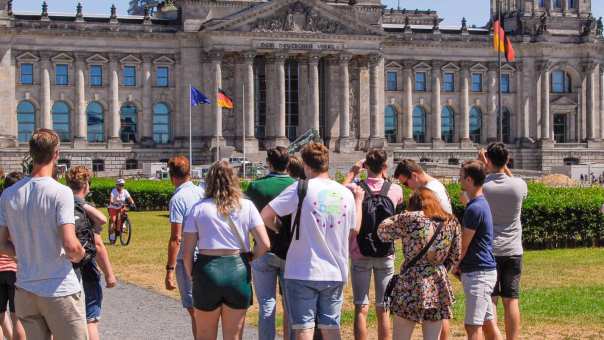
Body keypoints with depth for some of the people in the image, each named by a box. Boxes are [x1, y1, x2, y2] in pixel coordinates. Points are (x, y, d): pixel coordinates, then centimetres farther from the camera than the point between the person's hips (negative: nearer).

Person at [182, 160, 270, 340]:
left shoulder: (199, 209, 1)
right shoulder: (246, 206, 2)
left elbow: (187, 252, -2)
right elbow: (265, 244, -6)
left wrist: (192, 275, 12)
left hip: (208, 270, -1)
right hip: (238, 271, 1)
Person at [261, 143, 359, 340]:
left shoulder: (300, 189, -11)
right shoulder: (346, 193, 3)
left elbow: (265, 215, -13)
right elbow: (353, 230, 15)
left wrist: (280, 231, 6)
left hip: (303, 272, -4)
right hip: (335, 272, 4)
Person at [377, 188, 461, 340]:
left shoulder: (410, 219, -6)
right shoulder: (452, 222, 6)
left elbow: (382, 232, 8)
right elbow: (455, 258, 12)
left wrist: (399, 218, 25)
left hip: (411, 286, -4)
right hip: (439, 287, 4)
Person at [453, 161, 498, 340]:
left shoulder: (475, 208, -18)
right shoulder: (480, 204, 14)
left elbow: (464, 245, -11)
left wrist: (456, 266, 2)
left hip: (478, 273, -10)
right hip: (484, 270, 10)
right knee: (488, 322, 14)